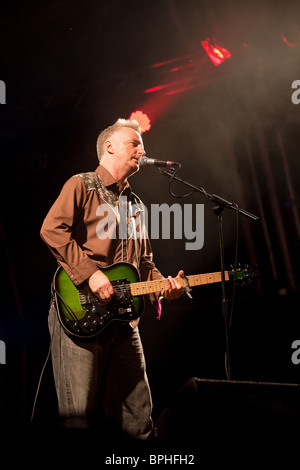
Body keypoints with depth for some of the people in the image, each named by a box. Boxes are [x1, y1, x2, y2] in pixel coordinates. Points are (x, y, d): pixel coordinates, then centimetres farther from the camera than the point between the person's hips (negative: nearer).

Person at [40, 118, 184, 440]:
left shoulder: (135, 205, 24)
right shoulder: (81, 185, 2)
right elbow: (52, 229, -13)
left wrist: (162, 283, 5)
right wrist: (90, 274, -18)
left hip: (122, 316, 7)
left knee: (138, 421, 5)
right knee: (79, 417, -6)